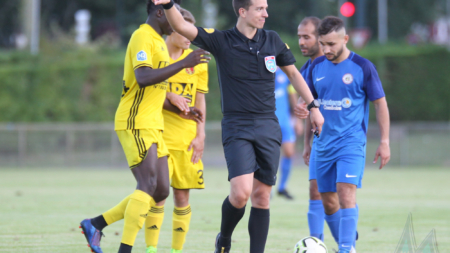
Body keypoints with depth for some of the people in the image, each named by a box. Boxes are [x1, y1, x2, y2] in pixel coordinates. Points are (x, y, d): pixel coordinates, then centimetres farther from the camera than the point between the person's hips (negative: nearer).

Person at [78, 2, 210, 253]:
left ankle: (96, 224, 12)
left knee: (161, 191, 4)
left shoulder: (158, 42, 21)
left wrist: (181, 111, 23)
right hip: (135, 124, -10)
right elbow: (143, 78, -27)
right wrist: (183, 64, -26)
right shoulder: (143, 37, -10)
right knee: (149, 185, -17)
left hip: (153, 126, 10)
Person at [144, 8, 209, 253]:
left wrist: (200, 135, 4)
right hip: (158, 135, -3)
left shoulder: (196, 62, 8)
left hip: (186, 138, 3)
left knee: (182, 196, 3)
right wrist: (170, 96, -14)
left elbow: (199, 100, 12)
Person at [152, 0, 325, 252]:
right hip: (237, 129, -4)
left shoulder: (272, 40, 7)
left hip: (268, 127, 4)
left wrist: (313, 107, 18)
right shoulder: (221, 41, -4)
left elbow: (293, 73, 19)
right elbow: (182, 27, -14)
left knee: (262, 197, 3)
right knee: (241, 192, -18)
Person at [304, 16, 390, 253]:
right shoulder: (316, 66, 6)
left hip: (351, 142, -5)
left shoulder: (362, 67, -6)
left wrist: (384, 142, -3)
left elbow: (380, 103, 0)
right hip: (324, 143, 5)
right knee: (328, 200, 6)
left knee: (346, 193, -20)